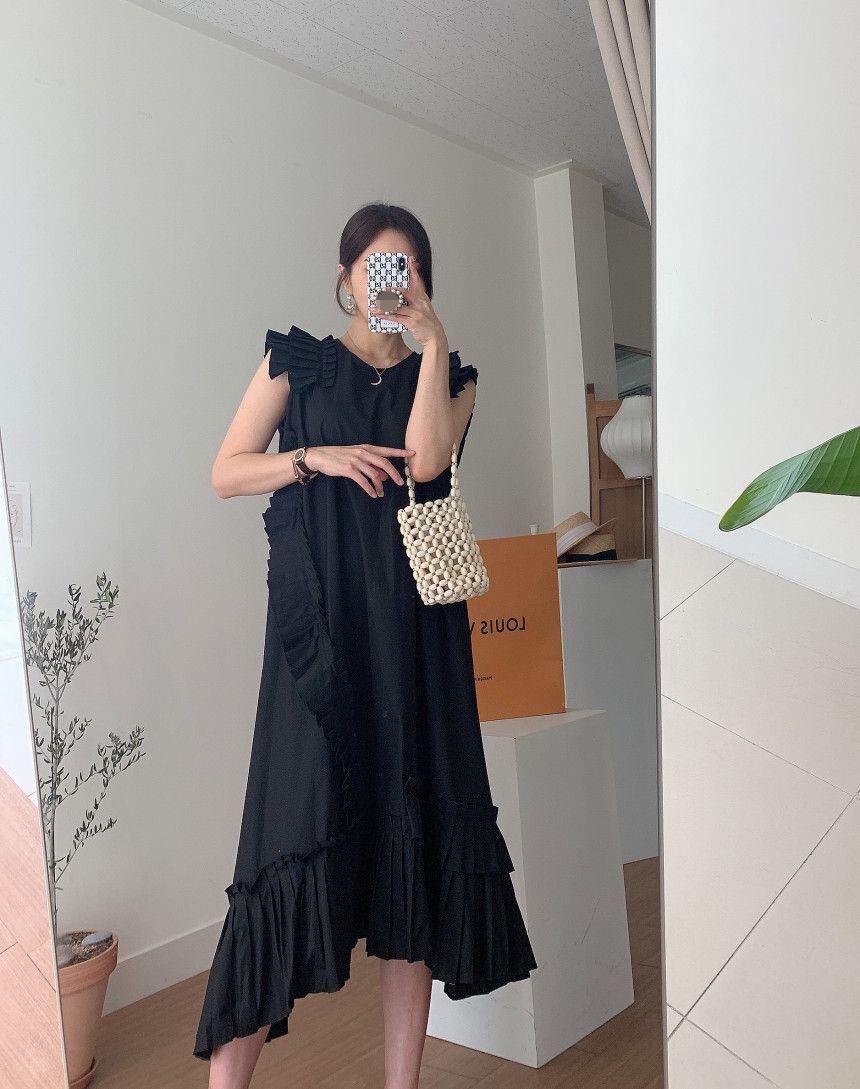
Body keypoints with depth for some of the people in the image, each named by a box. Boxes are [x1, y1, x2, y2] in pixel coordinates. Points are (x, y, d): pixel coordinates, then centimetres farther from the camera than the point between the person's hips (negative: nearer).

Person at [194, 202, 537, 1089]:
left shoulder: (448, 376, 14)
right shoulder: (295, 361, 12)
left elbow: (426, 459, -8)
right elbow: (225, 474, 6)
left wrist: (433, 337, -4)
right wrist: (316, 457, -8)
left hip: (413, 628, 2)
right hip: (318, 624, -1)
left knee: (411, 832, 3)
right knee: (302, 825, -6)